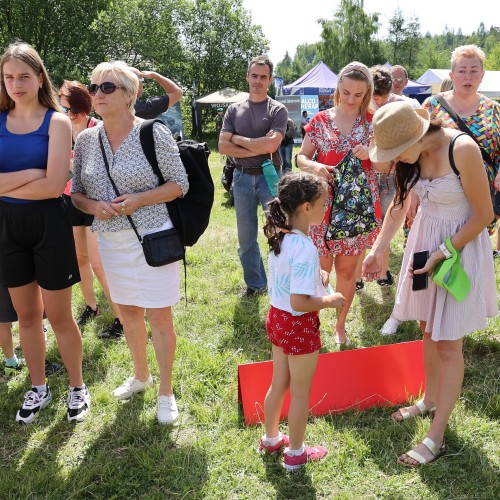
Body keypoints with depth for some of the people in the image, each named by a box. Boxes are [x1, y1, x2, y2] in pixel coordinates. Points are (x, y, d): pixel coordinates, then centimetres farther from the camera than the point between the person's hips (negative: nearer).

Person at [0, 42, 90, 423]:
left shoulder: (57, 122, -7)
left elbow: (54, 185, -18)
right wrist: (32, 172, -17)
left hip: (49, 224, -4)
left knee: (58, 316, 5)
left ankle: (78, 387, 26)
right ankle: (38, 388, 32)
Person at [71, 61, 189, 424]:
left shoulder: (154, 133, -10)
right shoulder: (86, 140, 3)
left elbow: (180, 184, -7)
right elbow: (76, 193, 8)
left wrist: (139, 199, -19)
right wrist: (93, 206, -14)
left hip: (152, 237, -4)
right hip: (110, 240, 5)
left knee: (159, 315, 2)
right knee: (128, 311, 17)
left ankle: (166, 391, 20)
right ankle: (141, 375, 40)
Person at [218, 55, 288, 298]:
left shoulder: (277, 110, -2)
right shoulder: (234, 109, 8)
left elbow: (271, 144, -17)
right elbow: (223, 146, -2)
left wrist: (238, 138, -7)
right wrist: (256, 150, -11)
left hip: (269, 176, -4)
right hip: (242, 177, 4)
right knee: (246, 237, 11)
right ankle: (255, 284, 27)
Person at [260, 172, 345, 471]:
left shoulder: (279, 236, -2)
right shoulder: (305, 249, -28)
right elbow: (299, 302, -31)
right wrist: (330, 301, -16)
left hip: (276, 317, 8)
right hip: (300, 325, -8)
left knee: (279, 384, 25)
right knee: (301, 392, 12)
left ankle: (271, 438, 44)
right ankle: (296, 453, 31)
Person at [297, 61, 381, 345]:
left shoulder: (372, 123, 3)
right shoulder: (321, 120, 3)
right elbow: (301, 157, 6)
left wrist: (371, 154, -17)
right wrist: (314, 166, -17)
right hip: (323, 203, 0)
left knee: (347, 270, 9)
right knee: (321, 268, 1)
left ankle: (341, 325, 27)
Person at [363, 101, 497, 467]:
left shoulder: (462, 150, -26)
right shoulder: (413, 155, -6)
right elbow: (400, 205, 7)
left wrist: (442, 254, -19)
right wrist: (378, 251, -1)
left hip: (460, 245, -6)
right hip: (424, 239, 6)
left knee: (448, 343, 0)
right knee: (428, 330, 18)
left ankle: (436, 437, 11)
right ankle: (430, 399, 40)